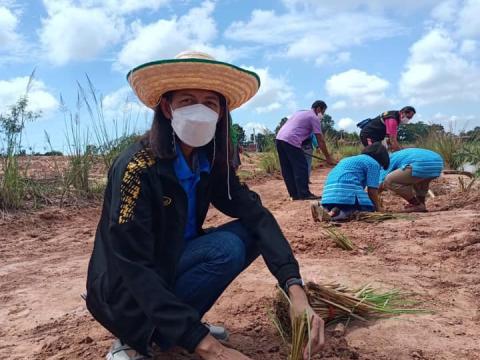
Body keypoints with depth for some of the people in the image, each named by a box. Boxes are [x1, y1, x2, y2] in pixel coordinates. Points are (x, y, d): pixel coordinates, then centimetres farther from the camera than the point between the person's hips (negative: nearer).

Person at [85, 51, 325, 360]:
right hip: (124, 293, -6)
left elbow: (256, 216, -14)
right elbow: (134, 270, -30)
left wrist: (296, 290, -30)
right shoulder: (136, 168, -27)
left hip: (170, 269, 6)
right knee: (227, 247, -26)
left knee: (249, 234, -11)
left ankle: (177, 326, -1)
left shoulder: (212, 163, -5)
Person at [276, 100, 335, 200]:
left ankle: (294, 194, 15)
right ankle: (304, 194, -1)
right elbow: (320, 141, 2)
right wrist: (328, 157, 7)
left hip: (279, 139, 9)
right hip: (290, 141, -9)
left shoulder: (301, 112, 29)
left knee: (287, 170, 10)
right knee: (301, 168, -2)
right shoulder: (314, 117, 4)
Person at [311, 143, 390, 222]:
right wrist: (378, 208, 13)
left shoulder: (352, 159, 33)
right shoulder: (373, 163, 8)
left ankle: (324, 209, -4)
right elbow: (372, 190, 0)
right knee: (369, 209, -6)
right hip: (347, 190, -8)